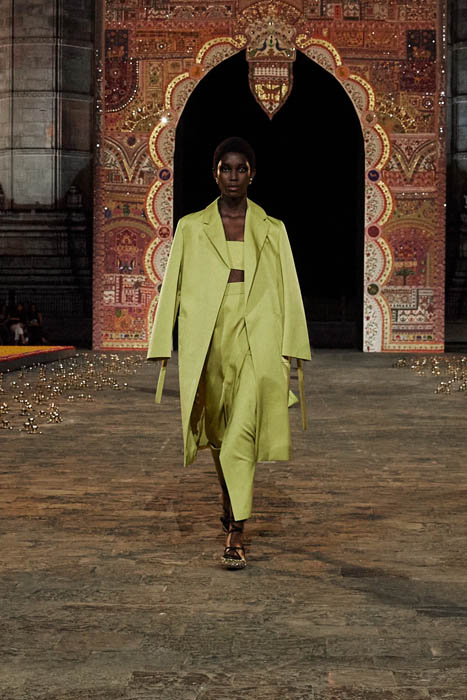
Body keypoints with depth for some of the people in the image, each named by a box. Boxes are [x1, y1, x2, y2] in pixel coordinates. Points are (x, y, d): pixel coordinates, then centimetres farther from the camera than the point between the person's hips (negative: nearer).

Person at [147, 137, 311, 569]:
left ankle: (236, 536, -12)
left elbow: (288, 291, 6)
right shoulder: (191, 228, 8)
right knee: (219, 434, 14)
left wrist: (291, 351, -1)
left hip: (257, 343, -2)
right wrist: (162, 348, 2)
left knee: (241, 435, -13)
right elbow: (172, 288, 8)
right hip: (208, 344, 2)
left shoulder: (271, 230, 7)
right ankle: (231, 506, 39)